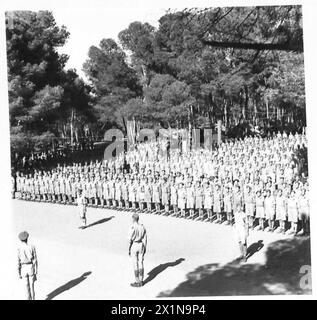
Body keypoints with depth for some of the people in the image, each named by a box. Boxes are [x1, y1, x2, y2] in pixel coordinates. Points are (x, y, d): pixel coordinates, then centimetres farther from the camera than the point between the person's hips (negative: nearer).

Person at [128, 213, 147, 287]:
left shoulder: (132, 228, -19)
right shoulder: (142, 226, -1)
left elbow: (130, 240, -16)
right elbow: (145, 238, 3)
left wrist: (129, 250, -7)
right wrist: (145, 248, 13)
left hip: (134, 246, -6)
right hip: (141, 245, 6)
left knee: (135, 264, 3)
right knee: (141, 263, 13)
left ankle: (137, 282, 10)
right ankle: (141, 281, 19)